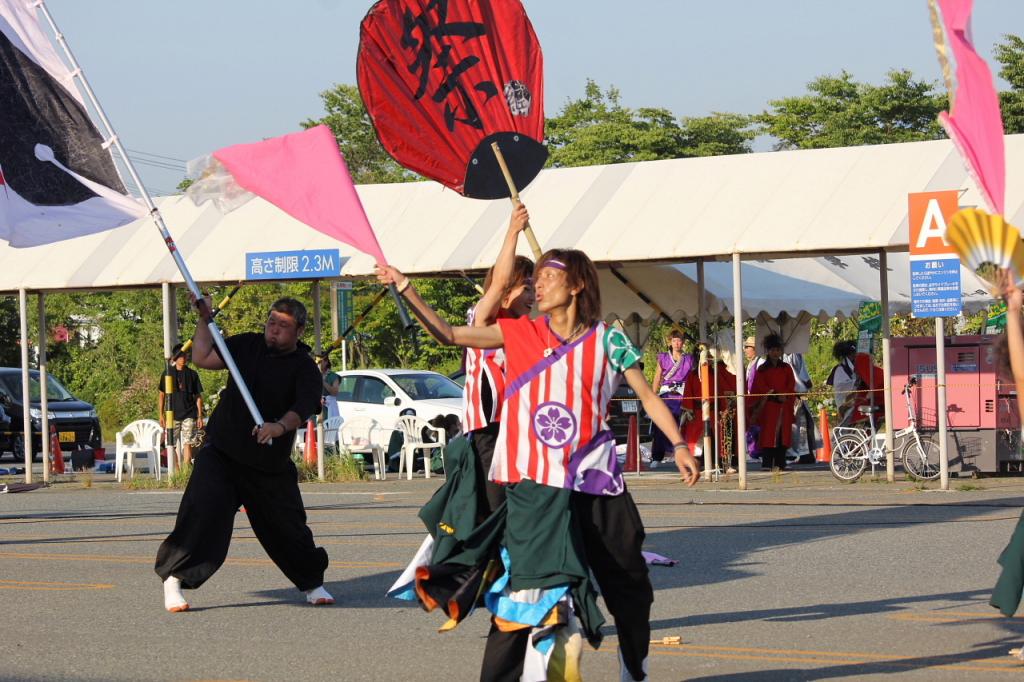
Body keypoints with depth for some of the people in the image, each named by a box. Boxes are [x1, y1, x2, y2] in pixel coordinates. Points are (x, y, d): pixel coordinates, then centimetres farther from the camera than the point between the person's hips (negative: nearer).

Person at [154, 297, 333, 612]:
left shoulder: (304, 368, -6)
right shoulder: (247, 346, 5)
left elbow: (303, 408, -23)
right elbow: (203, 358, 4)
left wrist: (280, 426, -43)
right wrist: (204, 319, -1)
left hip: (270, 465, -1)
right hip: (221, 453, 1)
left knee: (287, 526, 5)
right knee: (202, 513, -18)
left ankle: (313, 583, 28)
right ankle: (174, 579, -11)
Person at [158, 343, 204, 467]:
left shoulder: (192, 374, 5)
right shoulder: (168, 373, 5)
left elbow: (198, 397, 7)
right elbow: (162, 395, 8)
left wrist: (200, 416, 2)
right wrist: (161, 415, 1)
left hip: (189, 415, -1)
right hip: (172, 415, 1)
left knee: (187, 443, -9)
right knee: (173, 445, 3)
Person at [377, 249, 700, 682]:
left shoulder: (606, 340, 3)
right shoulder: (519, 333, 4)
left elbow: (647, 396, 6)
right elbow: (448, 335, 0)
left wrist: (679, 446, -3)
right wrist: (406, 289, -10)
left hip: (594, 480, 1)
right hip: (532, 480, -1)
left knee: (628, 584, 11)